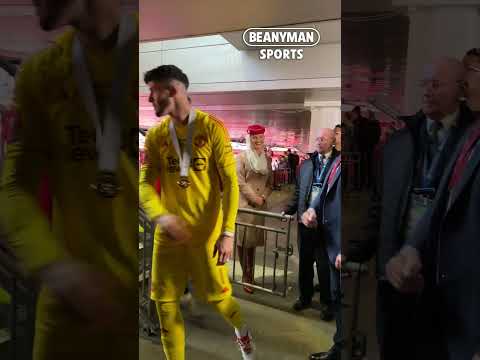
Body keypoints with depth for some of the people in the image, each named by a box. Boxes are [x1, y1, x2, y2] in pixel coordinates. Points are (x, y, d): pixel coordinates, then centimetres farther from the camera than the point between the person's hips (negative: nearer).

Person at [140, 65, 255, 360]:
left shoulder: (212, 128, -9)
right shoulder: (155, 135, 3)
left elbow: (231, 183, -9)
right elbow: (146, 183, 0)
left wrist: (228, 233, -15)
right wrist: (162, 217, -20)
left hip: (207, 231, -3)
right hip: (170, 231, 4)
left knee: (216, 296, 9)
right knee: (165, 304, 6)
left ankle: (243, 331, 43)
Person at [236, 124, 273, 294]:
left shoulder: (268, 159, 12)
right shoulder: (241, 157, 0)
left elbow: (270, 183, 12)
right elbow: (240, 181, -7)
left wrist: (263, 197, -6)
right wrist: (254, 198, -12)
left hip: (261, 205, 4)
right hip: (244, 204, -3)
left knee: (253, 241, 8)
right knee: (243, 241, -1)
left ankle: (249, 276, 18)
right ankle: (247, 277, 8)